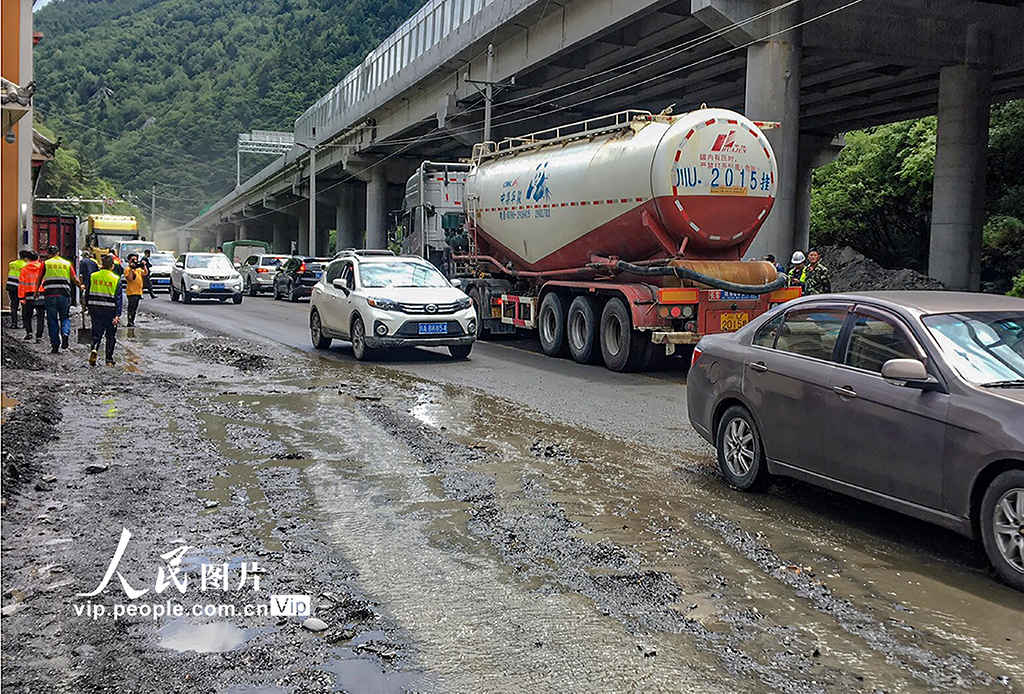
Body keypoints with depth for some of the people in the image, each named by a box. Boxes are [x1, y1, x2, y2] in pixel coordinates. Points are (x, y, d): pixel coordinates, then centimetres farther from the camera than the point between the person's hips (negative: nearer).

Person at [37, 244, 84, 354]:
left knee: (52, 320, 6)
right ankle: (65, 334, -14)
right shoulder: (67, 264, 11)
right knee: (65, 317, 14)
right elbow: (75, 279, 2)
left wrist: (36, 291, 16)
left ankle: (55, 345, 5)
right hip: (64, 294, 1)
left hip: (50, 294, -1)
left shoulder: (45, 263, 8)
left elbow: (39, 279, 6)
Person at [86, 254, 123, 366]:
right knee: (110, 336, 10)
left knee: (97, 332, 12)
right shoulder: (116, 279, -7)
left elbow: (88, 294, 8)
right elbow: (118, 299, -11)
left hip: (95, 310, 2)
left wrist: (89, 309, 17)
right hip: (110, 311, -2)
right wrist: (118, 315, -12)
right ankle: (109, 360, 14)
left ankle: (94, 349, -16)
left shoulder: (93, 276, 2)